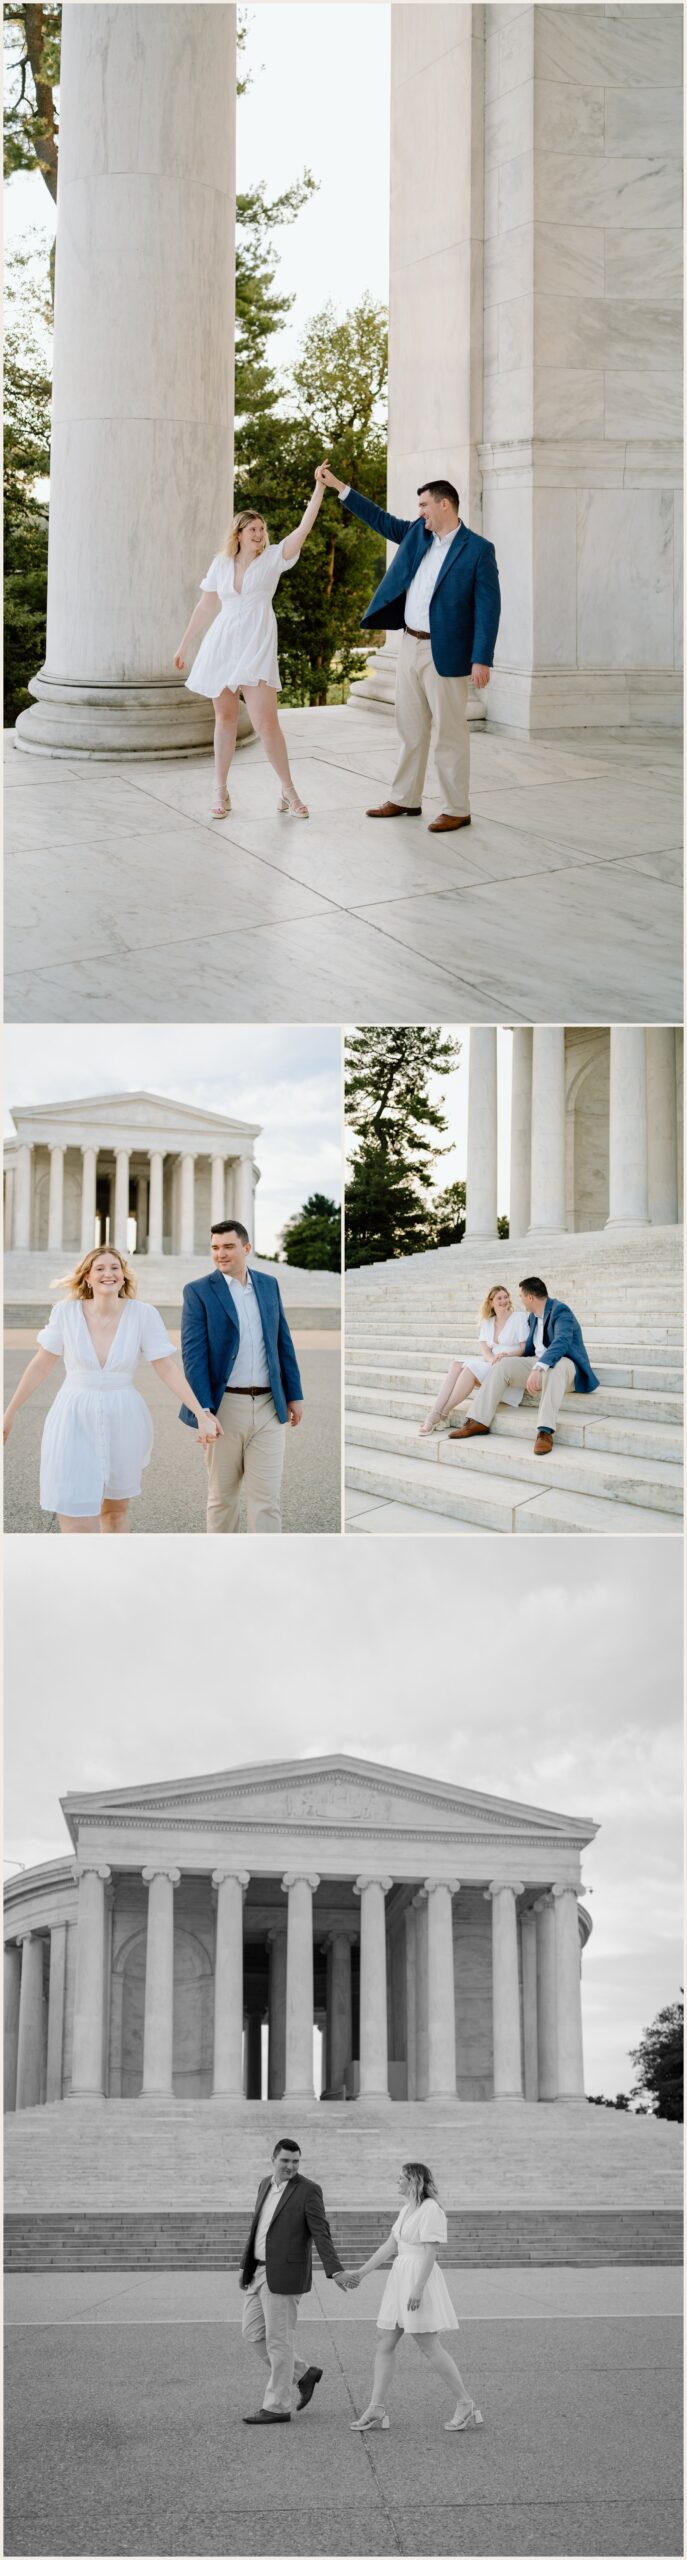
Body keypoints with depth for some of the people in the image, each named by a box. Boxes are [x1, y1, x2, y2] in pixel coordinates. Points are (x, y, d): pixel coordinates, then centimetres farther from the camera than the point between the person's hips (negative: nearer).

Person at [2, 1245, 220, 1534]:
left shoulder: (144, 1315, -8)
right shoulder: (66, 1313, -7)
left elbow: (169, 1368, -7)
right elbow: (41, 1366, 2)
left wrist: (201, 1414, -14)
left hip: (122, 1421, 1)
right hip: (75, 1422, -1)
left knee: (116, 1508, 18)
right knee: (74, 1523, -7)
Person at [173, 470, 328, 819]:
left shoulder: (273, 558, 0)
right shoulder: (221, 563, 6)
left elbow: (304, 528, -11)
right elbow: (204, 607, 13)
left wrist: (319, 487, -18)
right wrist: (183, 645, 16)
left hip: (256, 649, -2)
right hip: (222, 645, 3)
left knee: (266, 722, -9)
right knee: (225, 718, 8)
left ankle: (288, 791, 0)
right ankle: (220, 791, 15)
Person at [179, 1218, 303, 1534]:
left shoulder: (268, 1285, 9)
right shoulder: (199, 1292, -4)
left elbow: (283, 1342, 13)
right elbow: (193, 1354, -11)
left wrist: (294, 1394, 10)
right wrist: (203, 1410, -18)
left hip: (267, 1407, 3)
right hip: (225, 1406, -3)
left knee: (267, 1497, -2)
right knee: (222, 1495, 10)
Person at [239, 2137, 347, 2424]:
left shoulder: (308, 2190, -10)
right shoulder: (266, 2185, 13)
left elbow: (321, 2234, -15)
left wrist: (336, 2271, -25)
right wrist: (245, 2266, 19)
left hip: (284, 2275, -8)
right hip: (260, 2272, 8)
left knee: (278, 2340, -3)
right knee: (253, 2334, 9)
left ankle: (276, 2408, 5)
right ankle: (304, 2373, 22)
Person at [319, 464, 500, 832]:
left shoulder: (478, 550, -11)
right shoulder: (417, 533, 9)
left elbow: (488, 607, -13)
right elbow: (381, 520, 21)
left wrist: (482, 660, -19)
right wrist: (339, 487, 16)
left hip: (444, 652, -7)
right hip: (410, 646, 7)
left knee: (449, 733, -2)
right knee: (411, 729, 14)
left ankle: (456, 810, 4)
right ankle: (405, 800, 23)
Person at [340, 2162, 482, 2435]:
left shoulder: (431, 2210, -14)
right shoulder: (407, 2209, 14)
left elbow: (430, 2252, -19)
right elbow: (390, 2245, 16)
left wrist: (418, 2288, -24)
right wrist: (360, 2272, 15)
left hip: (420, 2277, -9)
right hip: (400, 2278, 10)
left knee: (430, 2347, -6)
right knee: (385, 2343, 6)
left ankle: (466, 2405, 3)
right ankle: (376, 2408, 8)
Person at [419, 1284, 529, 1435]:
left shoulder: (519, 1317, 1)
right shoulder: (487, 1322, 17)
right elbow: (485, 1349, 5)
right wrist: (492, 1359, -18)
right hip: (491, 1364, 6)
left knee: (471, 1367, -29)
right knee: (457, 1365, -20)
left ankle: (441, 1416, -27)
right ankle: (434, 1415, -34)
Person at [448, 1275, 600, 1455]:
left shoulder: (560, 1311, -17)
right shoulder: (533, 1316, 12)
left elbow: (561, 1343, -34)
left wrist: (537, 1369, -45)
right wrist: (513, 1355, 8)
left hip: (564, 1364, -9)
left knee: (553, 1367, -42)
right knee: (503, 1365, -7)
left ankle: (545, 1432, -50)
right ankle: (479, 1422, -12)